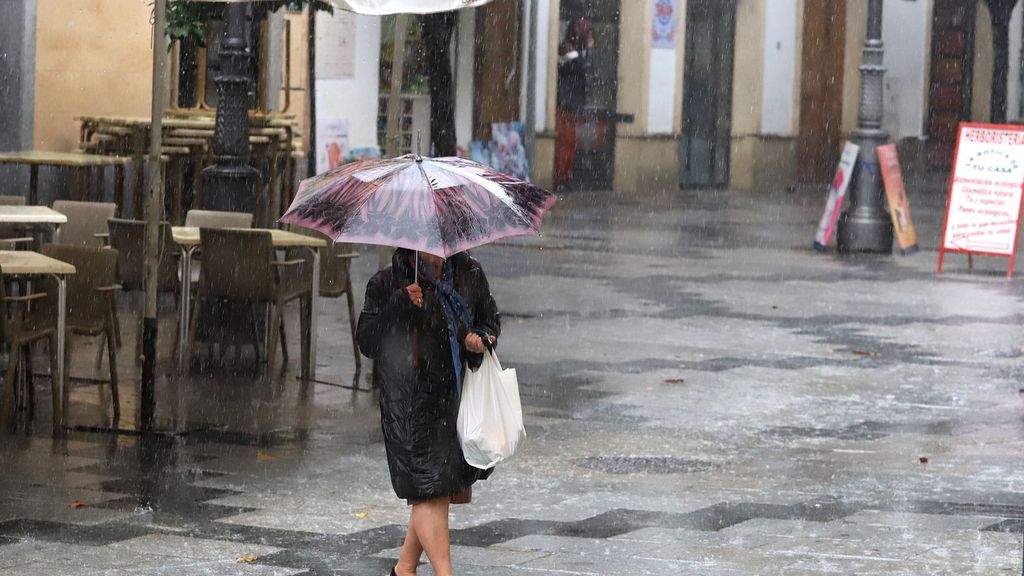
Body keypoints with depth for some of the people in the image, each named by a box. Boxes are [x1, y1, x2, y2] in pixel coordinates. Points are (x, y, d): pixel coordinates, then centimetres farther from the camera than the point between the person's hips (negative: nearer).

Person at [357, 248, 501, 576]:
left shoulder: (469, 275, 4)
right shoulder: (387, 285, -8)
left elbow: (491, 318, 19)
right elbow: (366, 342, -12)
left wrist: (481, 338, -3)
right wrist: (400, 306, -24)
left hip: (457, 399, 5)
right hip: (409, 407, -5)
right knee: (429, 491, -11)